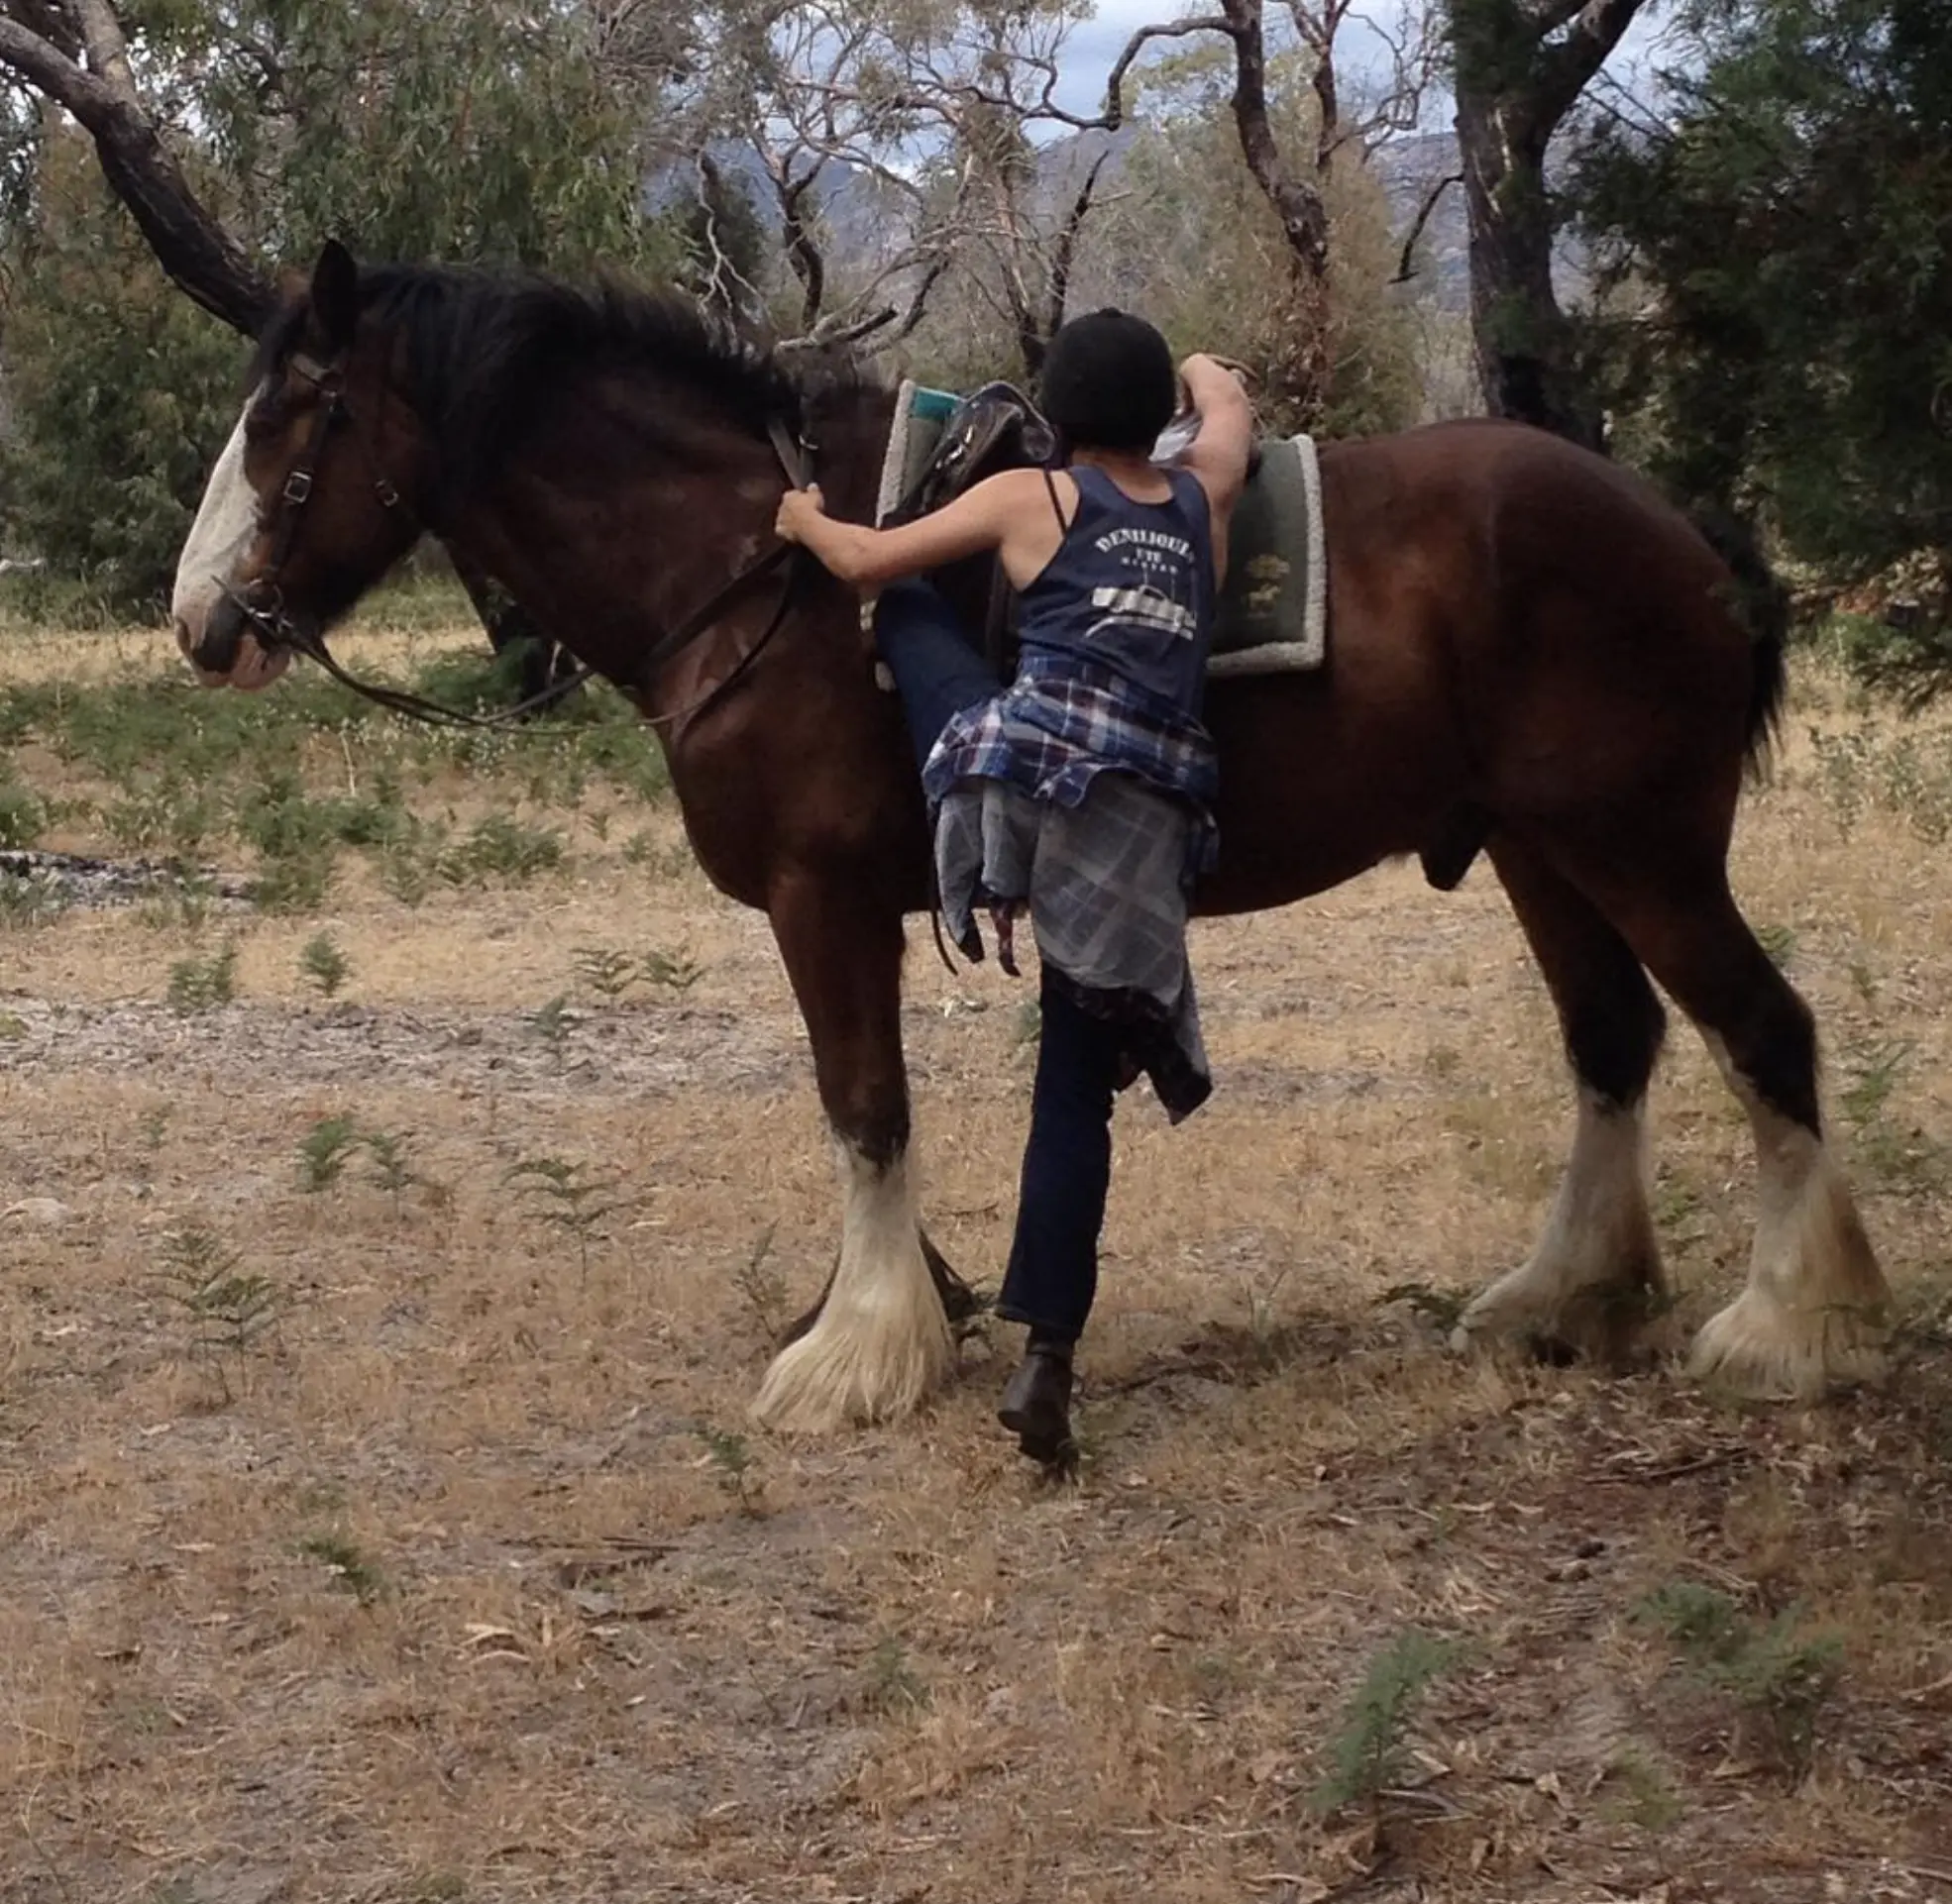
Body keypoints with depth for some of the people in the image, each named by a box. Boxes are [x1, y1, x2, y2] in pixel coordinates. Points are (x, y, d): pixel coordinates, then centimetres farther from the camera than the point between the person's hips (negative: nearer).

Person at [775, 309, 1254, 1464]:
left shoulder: (1028, 497, 9)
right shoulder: (1207, 498, 19)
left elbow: (868, 562, 13)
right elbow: (1231, 403, 41)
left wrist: (804, 520, 33)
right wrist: (1197, 367, 62)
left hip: (1030, 772, -3)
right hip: (1150, 827, 4)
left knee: (908, 608, 22)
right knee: (1076, 1091, 7)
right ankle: (1048, 1360, 1)